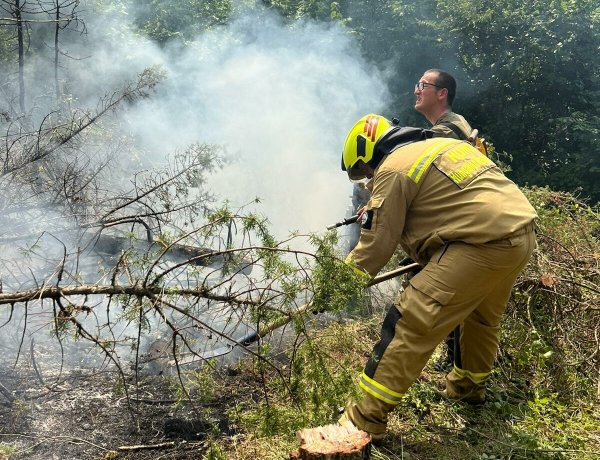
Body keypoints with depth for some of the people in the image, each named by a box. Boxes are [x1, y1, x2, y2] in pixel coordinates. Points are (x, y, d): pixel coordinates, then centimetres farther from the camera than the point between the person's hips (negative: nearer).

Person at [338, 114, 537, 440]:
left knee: (410, 325, -7)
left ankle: (364, 420, -2)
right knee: (482, 317, 29)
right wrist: (427, 257, 36)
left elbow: (376, 244, -4)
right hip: (522, 232, 10)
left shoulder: (393, 169, -4)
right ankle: (469, 386, 52)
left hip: (482, 245, -10)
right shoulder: (440, 145, 22)